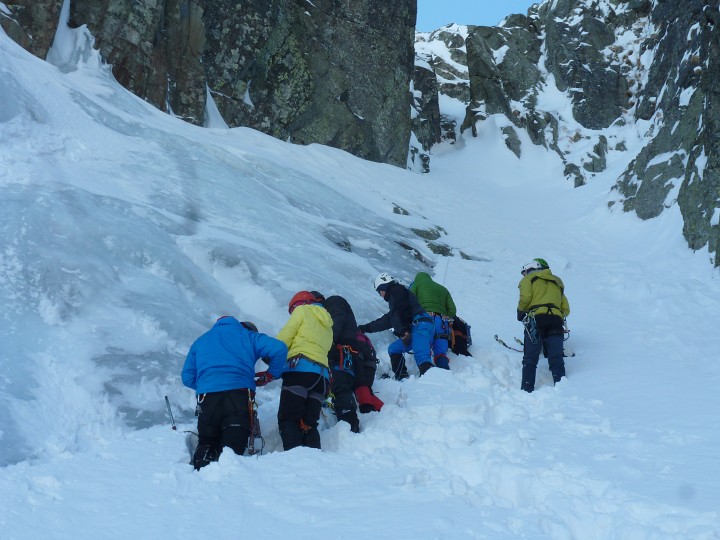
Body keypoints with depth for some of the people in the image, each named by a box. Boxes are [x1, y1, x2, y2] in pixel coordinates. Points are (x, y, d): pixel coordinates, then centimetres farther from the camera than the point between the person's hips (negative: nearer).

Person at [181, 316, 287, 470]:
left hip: (207, 395, 2)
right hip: (240, 393, -2)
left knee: (207, 443, 13)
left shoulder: (201, 341, 31)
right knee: (235, 444, -6)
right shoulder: (247, 335, 22)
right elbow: (279, 349, 8)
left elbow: (187, 377, 27)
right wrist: (272, 374, 22)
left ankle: (201, 469, -14)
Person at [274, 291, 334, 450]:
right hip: (322, 374, 7)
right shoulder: (327, 325, 33)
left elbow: (284, 338, 0)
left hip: (300, 367, -7)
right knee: (309, 424, 4)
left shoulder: (302, 310, 12)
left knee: (288, 419, -12)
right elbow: (325, 349, 19)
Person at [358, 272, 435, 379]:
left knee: (421, 358, -27)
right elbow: (386, 321, 43)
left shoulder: (397, 291, 7)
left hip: (420, 324, -10)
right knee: (394, 349, 13)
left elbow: (401, 310, -12)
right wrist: (366, 328, 46)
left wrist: (404, 331, -22)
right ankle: (402, 378, -1)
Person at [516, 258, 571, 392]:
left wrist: (520, 313, 13)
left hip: (536, 319, -4)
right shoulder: (557, 282, 32)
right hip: (556, 320, 4)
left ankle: (527, 390, -10)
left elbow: (525, 297, -3)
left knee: (530, 359, -3)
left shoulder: (529, 278, 17)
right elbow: (566, 309, 24)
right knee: (556, 358, 2)